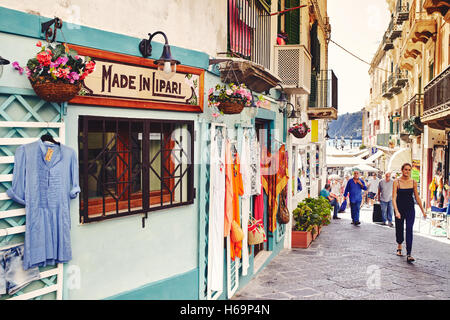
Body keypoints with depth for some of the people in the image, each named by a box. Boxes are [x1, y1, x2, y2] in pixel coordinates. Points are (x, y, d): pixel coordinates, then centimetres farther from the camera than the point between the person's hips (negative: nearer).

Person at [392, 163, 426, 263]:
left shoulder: (413, 182, 0)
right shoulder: (397, 182, -8)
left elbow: (417, 197, 9)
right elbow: (394, 198, -14)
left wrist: (423, 210, 11)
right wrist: (396, 211, -24)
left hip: (410, 209, 1)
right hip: (400, 208, -1)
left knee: (409, 230, -10)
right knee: (399, 229, 11)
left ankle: (409, 255, -12)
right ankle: (399, 246, 40)